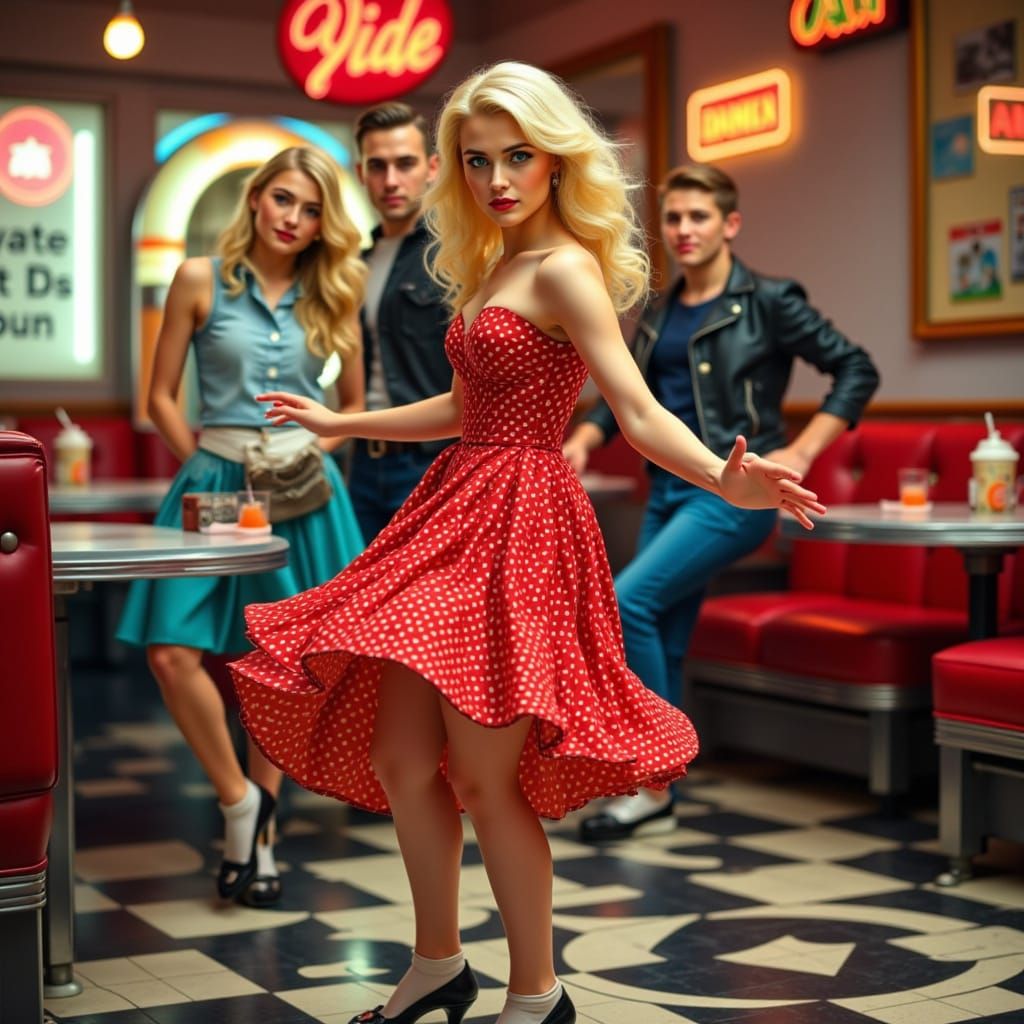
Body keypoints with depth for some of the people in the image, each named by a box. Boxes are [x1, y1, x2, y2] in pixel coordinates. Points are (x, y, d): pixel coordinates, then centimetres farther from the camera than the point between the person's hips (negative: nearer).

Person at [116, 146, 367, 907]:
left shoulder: (331, 298, 7)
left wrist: (315, 452, -2)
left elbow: (354, 405, 16)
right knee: (174, 651, -14)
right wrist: (205, 471, -7)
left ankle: (261, 832, 18)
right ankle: (238, 801, 5)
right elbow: (162, 397, 3)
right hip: (216, 481, -1)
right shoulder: (201, 281, 1)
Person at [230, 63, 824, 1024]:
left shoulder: (565, 270, -10)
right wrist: (338, 423, 39)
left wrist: (727, 479, -38)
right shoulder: (489, 270, 16)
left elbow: (639, 413, -19)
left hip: (521, 523, -9)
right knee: (398, 758, 9)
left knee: (481, 775, -5)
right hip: (457, 514, 9)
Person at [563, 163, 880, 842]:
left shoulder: (767, 302, -5)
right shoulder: (658, 316, 14)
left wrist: (801, 452, -11)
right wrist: (582, 441, 2)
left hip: (734, 493, -7)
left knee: (627, 603, -20)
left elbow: (856, 370, -5)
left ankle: (652, 787, -10)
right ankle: (656, 797, 17)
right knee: (661, 647, 7)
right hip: (669, 491, 7)